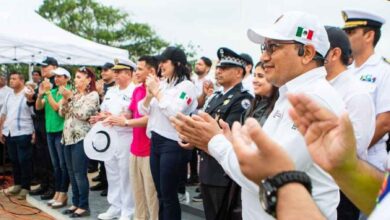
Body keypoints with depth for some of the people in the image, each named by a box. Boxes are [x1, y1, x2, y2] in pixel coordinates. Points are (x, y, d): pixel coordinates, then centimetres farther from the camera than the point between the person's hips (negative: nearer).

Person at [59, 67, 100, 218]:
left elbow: (83, 114, -17)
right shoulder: (73, 94, 16)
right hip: (68, 137, 8)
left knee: (79, 173, -6)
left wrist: (71, 98, -13)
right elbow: (62, 113, 12)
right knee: (71, 173, 11)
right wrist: (65, 98, -3)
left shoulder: (93, 95, -6)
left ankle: (84, 206, 4)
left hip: (81, 138, -8)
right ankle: (76, 203, 22)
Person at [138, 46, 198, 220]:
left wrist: (157, 93, -12)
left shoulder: (186, 86, -8)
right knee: (160, 194, 16)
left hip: (172, 144, -7)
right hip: (155, 142, 7)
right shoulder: (161, 84, 11)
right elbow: (142, 111, 12)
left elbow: (174, 113, -20)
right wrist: (149, 94, -6)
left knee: (169, 195, 2)